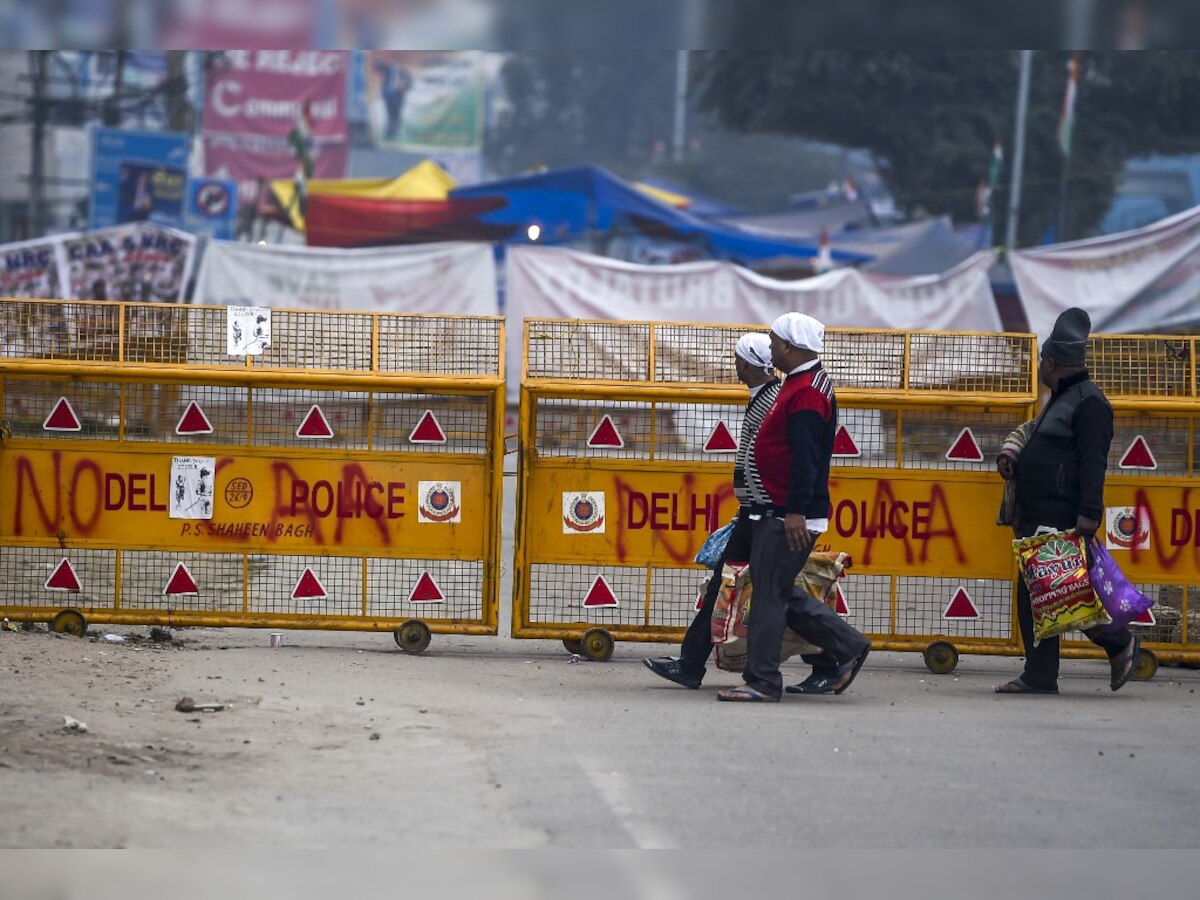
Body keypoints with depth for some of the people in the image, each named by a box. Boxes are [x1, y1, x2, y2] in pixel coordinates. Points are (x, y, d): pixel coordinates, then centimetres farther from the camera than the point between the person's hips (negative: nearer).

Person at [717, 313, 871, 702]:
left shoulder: (807, 392, -16)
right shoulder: (801, 383, 17)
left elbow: (806, 458, -23)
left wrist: (796, 512, -27)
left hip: (789, 519, -11)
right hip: (776, 512, 11)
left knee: (769, 593, -6)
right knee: (775, 593, 13)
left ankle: (762, 681, -2)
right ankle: (848, 646, 17)